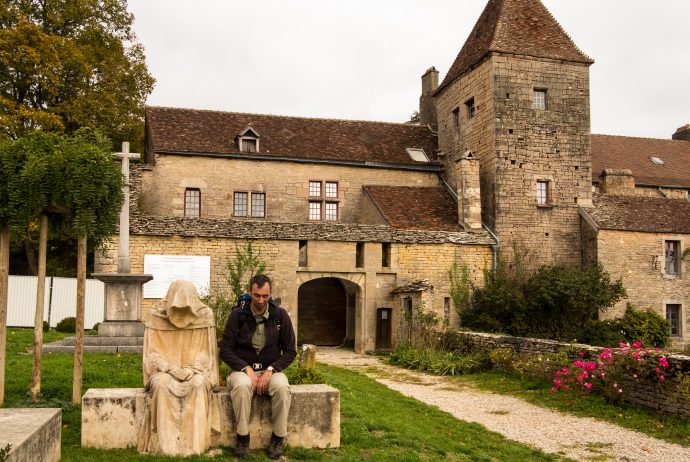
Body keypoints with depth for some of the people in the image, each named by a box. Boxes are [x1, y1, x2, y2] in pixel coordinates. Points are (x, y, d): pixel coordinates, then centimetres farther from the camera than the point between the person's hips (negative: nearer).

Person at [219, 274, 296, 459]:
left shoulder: (280, 315, -2)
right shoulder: (238, 315, -5)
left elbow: (290, 351, 1)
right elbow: (225, 350, -3)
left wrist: (270, 370, -13)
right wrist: (247, 369, -16)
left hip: (271, 369, 1)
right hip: (242, 368, -1)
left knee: (282, 387, -32)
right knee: (242, 386, -36)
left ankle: (278, 438, -15)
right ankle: (242, 437, -20)